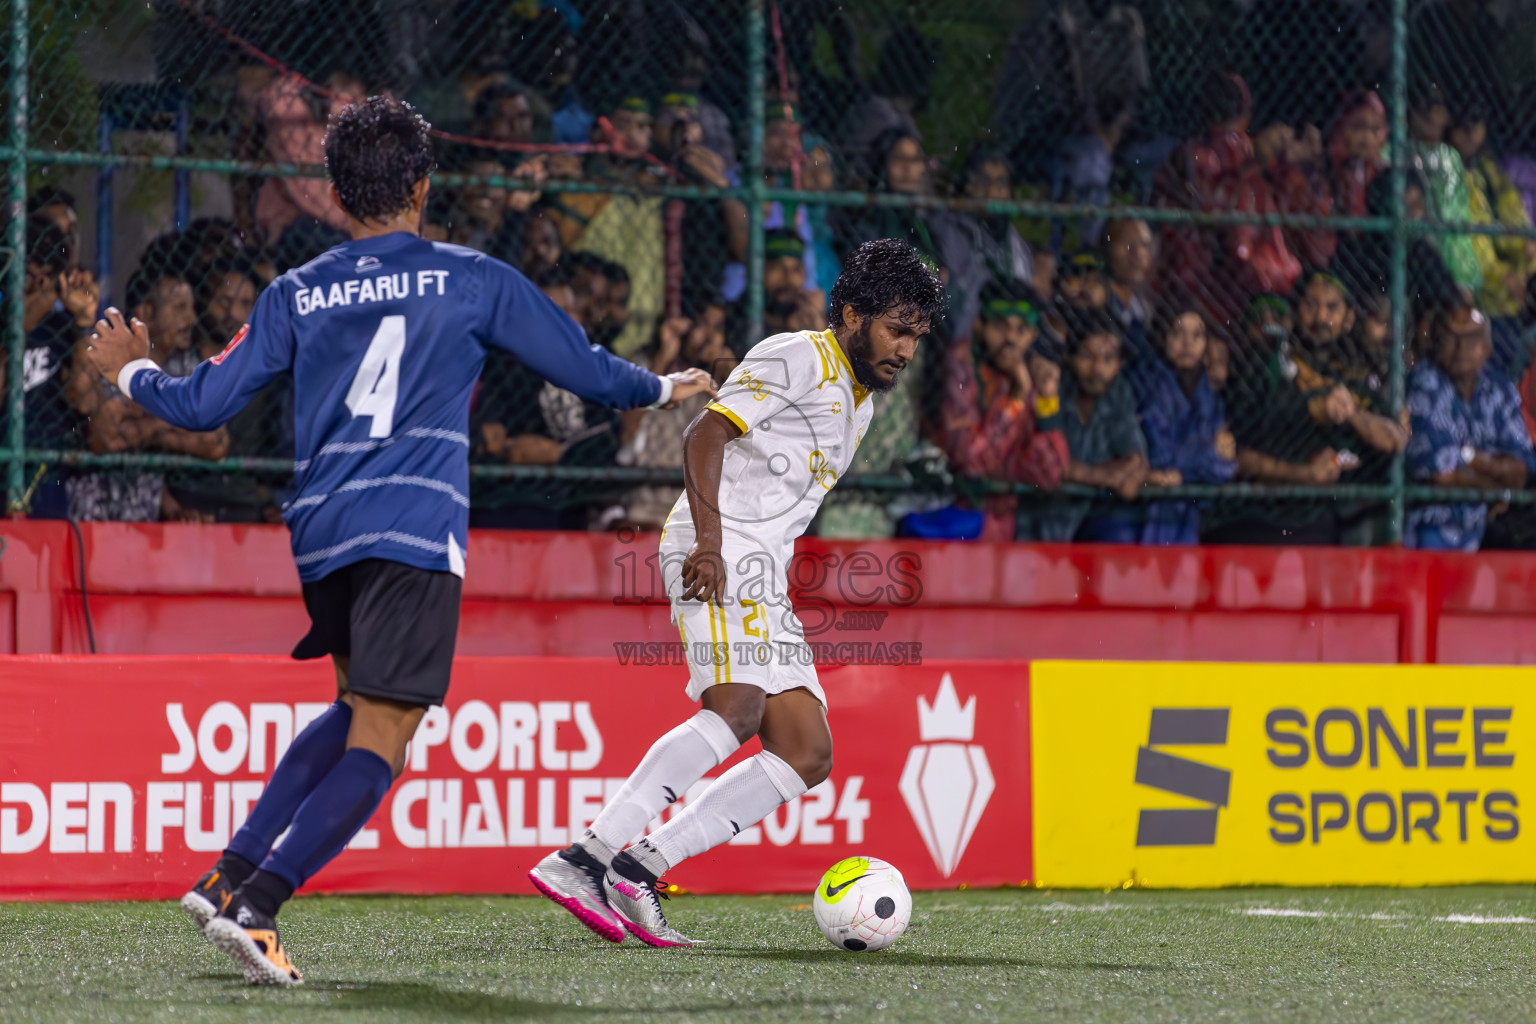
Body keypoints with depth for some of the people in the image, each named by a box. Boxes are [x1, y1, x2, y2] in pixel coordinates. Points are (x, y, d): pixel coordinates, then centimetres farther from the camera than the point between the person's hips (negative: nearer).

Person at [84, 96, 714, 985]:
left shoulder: (297, 295, 11)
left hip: (320, 532, 5)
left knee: (359, 709, 24)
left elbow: (205, 404, 11)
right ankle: (254, 906, -22)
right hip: (415, 534, -5)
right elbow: (581, 365, 13)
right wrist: (663, 389, 32)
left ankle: (230, 873, 13)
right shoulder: (474, 280, 6)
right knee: (378, 745, -6)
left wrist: (134, 372, 31)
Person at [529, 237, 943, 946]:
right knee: (738, 708, -30)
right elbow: (706, 435, -14)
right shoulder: (798, 358, -3)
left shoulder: (861, 403, 26)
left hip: (763, 580, 10)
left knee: (808, 756, -1)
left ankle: (636, 867, -8)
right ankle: (584, 858, -35)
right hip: (719, 555, -10)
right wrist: (711, 541, -26)